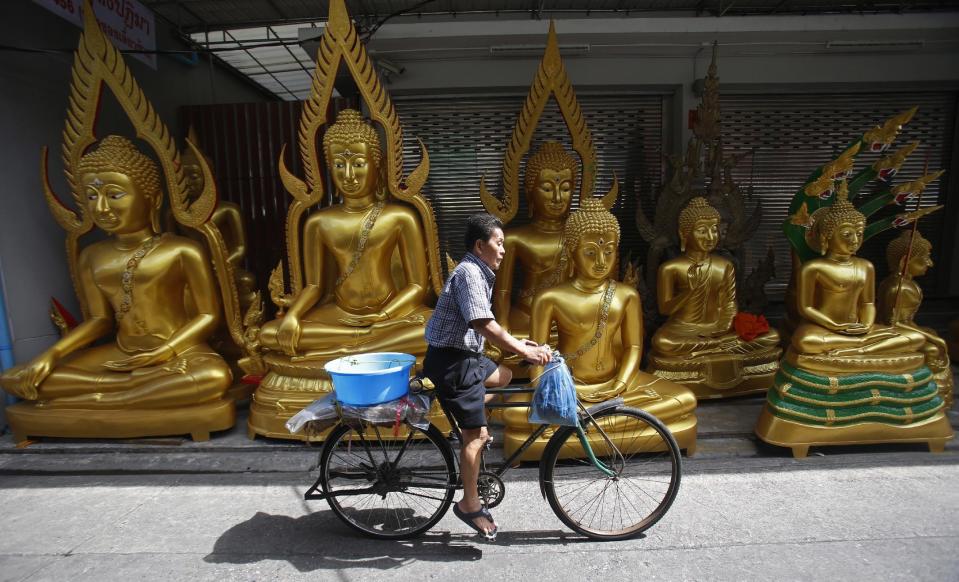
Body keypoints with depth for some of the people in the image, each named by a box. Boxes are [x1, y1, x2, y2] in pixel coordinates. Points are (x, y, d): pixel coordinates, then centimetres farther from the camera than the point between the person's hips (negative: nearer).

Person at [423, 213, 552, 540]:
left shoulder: (479, 273, 13)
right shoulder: (469, 273, -18)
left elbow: (484, 327, 17)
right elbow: (485, 327, -26)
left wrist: (519, 343, 12)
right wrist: (526, 352, -22)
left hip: (465, 355, 10)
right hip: (451, 361, -10)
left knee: (504, 377, 27)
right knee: (477, 434, -4)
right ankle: (470, 504, 10)